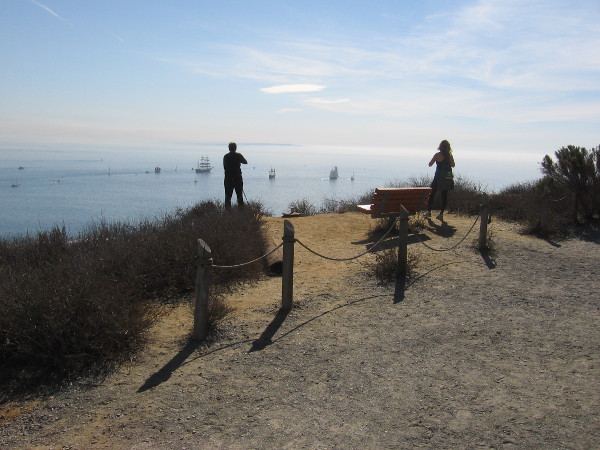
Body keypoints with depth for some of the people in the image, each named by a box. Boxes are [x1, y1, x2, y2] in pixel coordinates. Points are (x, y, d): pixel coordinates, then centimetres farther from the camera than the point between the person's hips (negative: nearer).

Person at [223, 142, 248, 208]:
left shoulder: (225, 156, -1)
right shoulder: (239, 155, -4)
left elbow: (224, 167, 6)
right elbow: (245, 162, 10)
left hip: (228, 178, 1)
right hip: (238, 178, -1)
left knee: (228, 195, 5)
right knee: (239, 195, 7)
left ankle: (227, 210, 2)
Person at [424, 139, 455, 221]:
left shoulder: (438, 155, -8)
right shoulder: (450, 155, 4)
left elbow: (430, 164, -2)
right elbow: (453, 165, 19)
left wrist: (434, 160, 16)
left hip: (439, 177, -4)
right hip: (448, 178, 4)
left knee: (432, 194, 7)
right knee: (444, 196, 6)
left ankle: (429, 212, 5)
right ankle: (441, 214, 4)